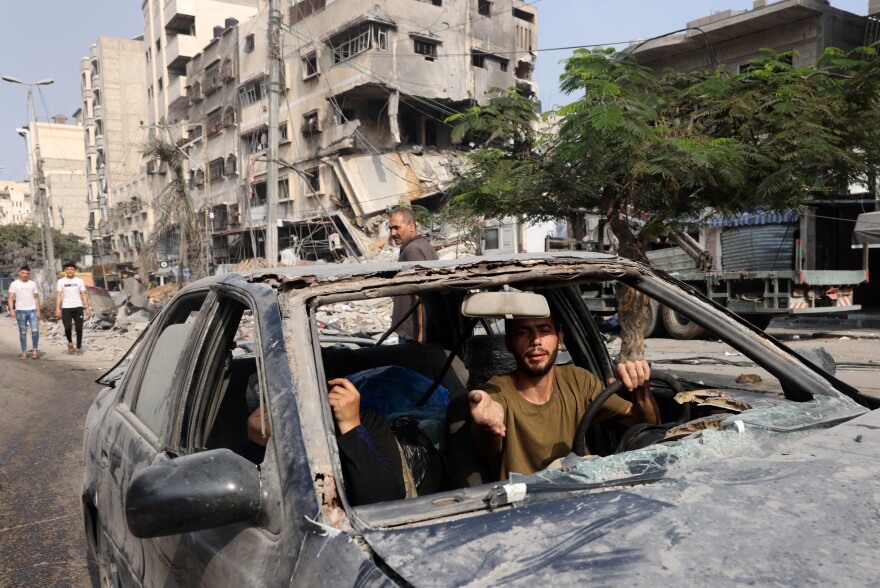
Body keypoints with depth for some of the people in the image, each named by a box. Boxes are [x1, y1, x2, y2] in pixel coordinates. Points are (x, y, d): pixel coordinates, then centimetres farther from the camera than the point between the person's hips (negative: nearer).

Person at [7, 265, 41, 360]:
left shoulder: (33, 284, 10)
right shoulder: (14, 284, 3)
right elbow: (11, 298, -2)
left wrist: (38, 311, 7)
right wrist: (11, 310, -16)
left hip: (32, 310, 1)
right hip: (20, 311, -1)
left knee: (35, 330, -8)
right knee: (23, 332, 4)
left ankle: (35, 350, 3)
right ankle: (24, 352, 7)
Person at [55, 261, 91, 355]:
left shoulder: (79, 281, 6)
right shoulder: (61, 281, 4)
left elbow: (83, 295, 5)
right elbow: (59, 295, 1)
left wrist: (88, 308, -1)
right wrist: (57, 308, -8)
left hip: (78, 307, 1)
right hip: (66, 308, -1)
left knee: (79, 328, -1)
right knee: (67, 328, -8)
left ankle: (78, 348, 10)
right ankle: (70, 343, 20)